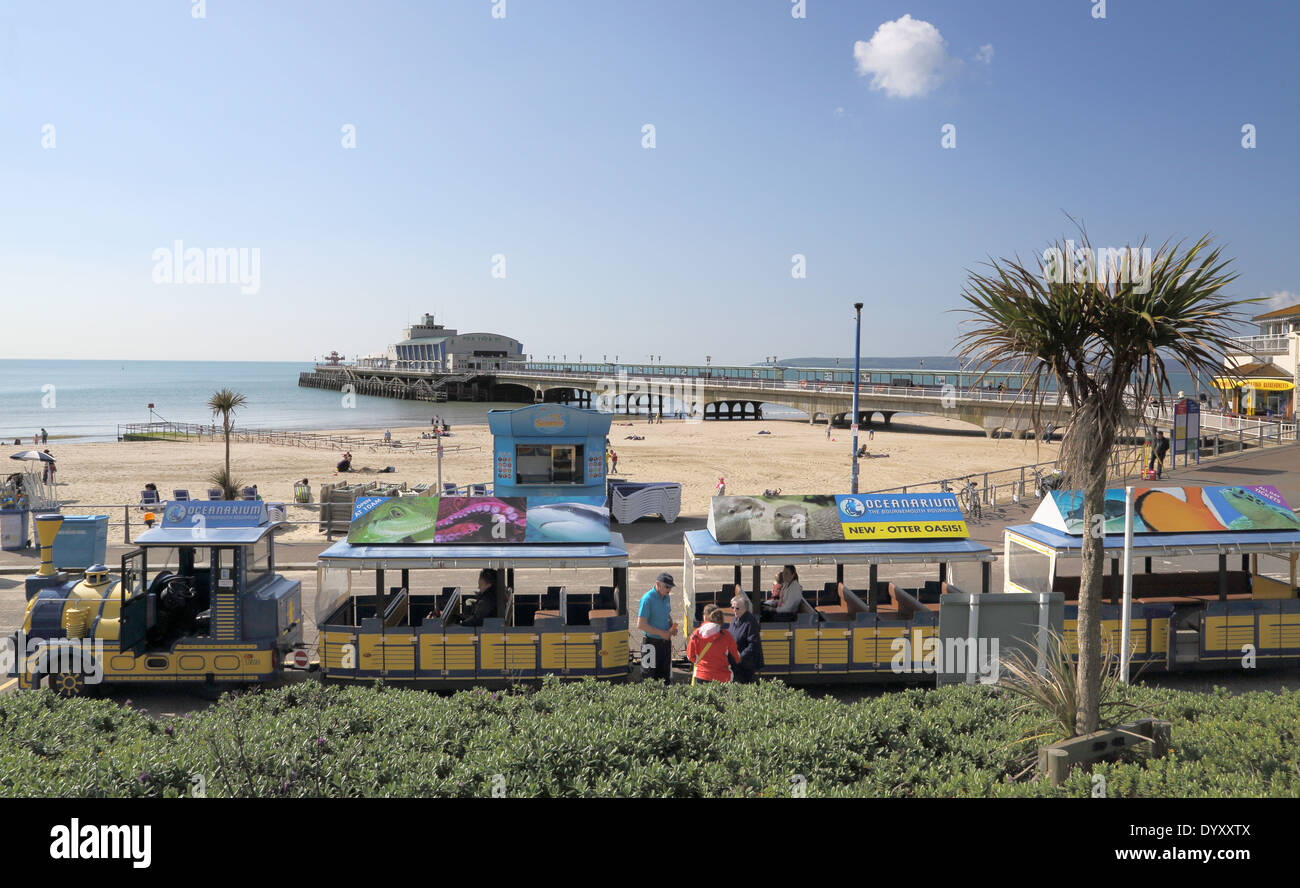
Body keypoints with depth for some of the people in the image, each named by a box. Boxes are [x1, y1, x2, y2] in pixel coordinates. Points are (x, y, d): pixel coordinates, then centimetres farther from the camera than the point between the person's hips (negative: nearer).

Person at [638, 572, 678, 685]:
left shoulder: (666, 597, 7)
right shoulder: (647, 599, -17)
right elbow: (640, 625, -20)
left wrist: (672, 627, 1)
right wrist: (661, 633, -19)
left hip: (665, 641, 7)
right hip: (652, 642, -7)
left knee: (666, 674, 12)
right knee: (650, 677, 1)